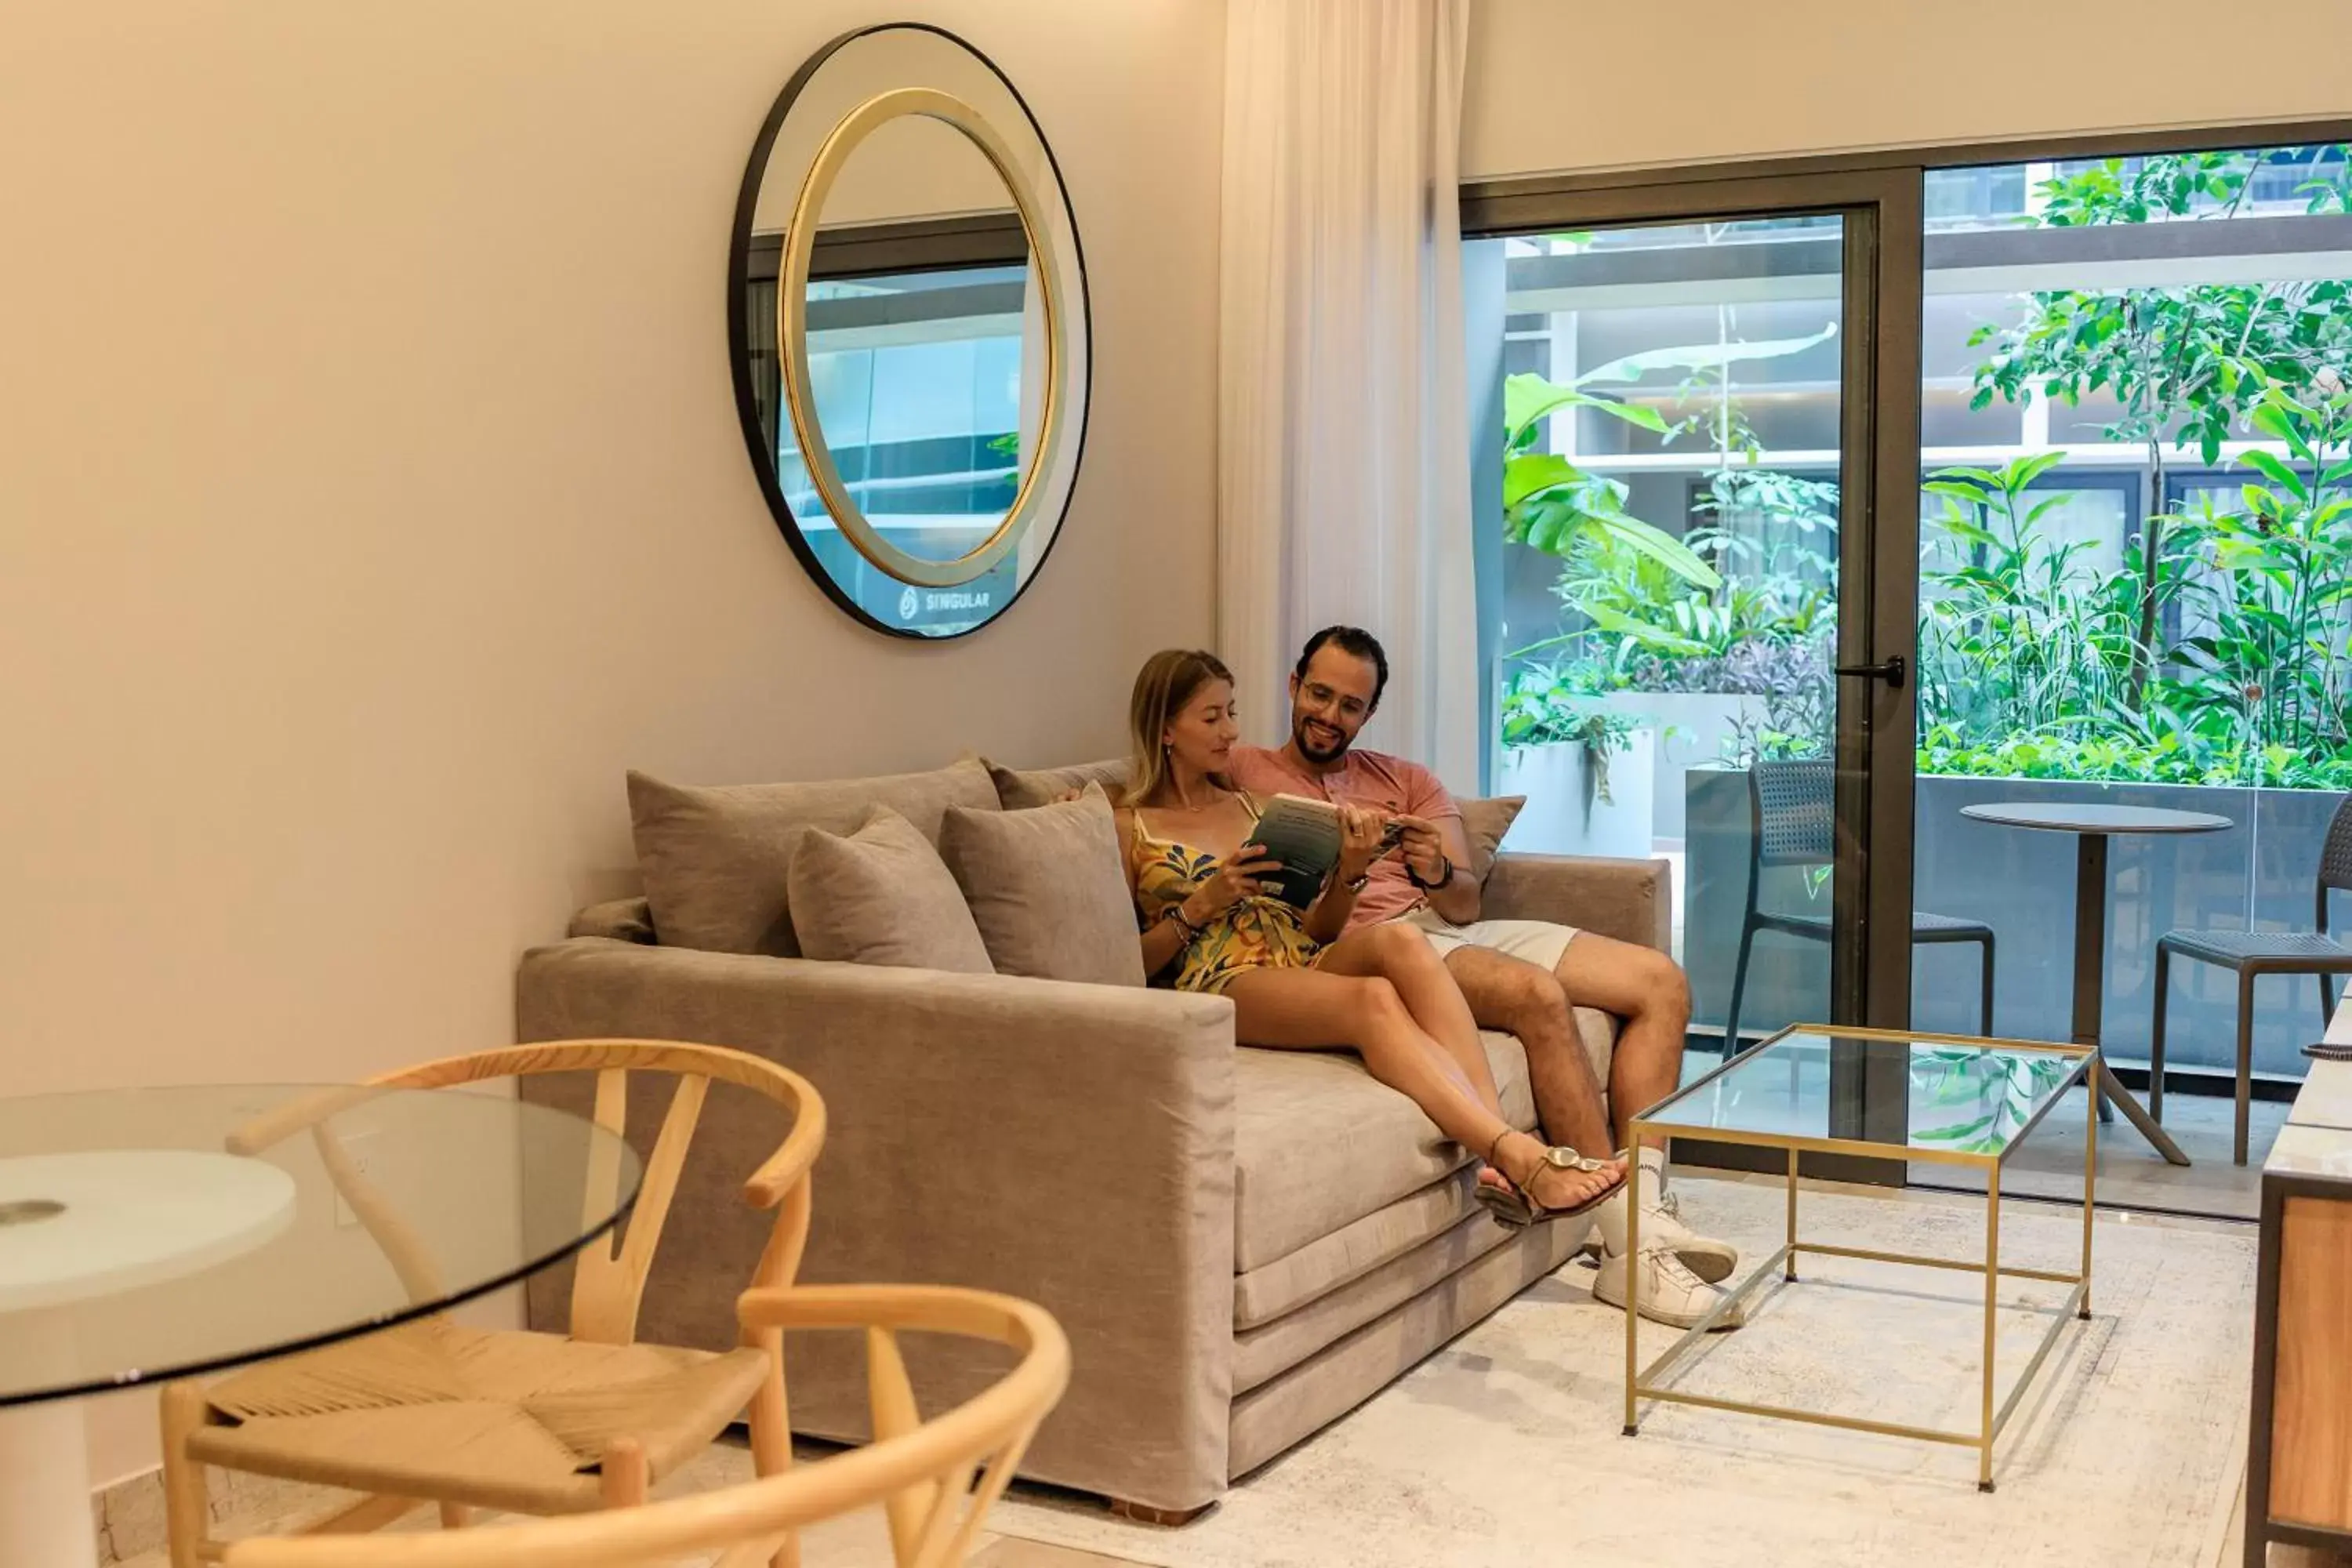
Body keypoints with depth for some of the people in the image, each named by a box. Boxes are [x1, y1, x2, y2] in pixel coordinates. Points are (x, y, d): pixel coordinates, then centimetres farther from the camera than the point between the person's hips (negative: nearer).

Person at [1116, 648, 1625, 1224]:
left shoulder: (1246, 804, 24)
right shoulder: (1128, 827, 9)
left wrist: (1349, 873, 0)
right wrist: (1202, 904, -10)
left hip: (1304, 962, 5)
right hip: (1218, 982, -5)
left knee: (1400, 941, -32)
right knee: (1374, 998, -36)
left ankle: (1501, 1158, -45)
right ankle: (1522, 1158, -48)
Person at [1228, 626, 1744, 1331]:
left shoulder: (1405, 780, 23)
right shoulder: (1240, 770, 11)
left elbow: (1466, 905, 13)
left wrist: (1439, 873, -13)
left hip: (1446, 926, 7)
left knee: (1661, 981, -7)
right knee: (1537, 994, -33)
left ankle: (1643, 1211, -19)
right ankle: (1627, 1240, -28)